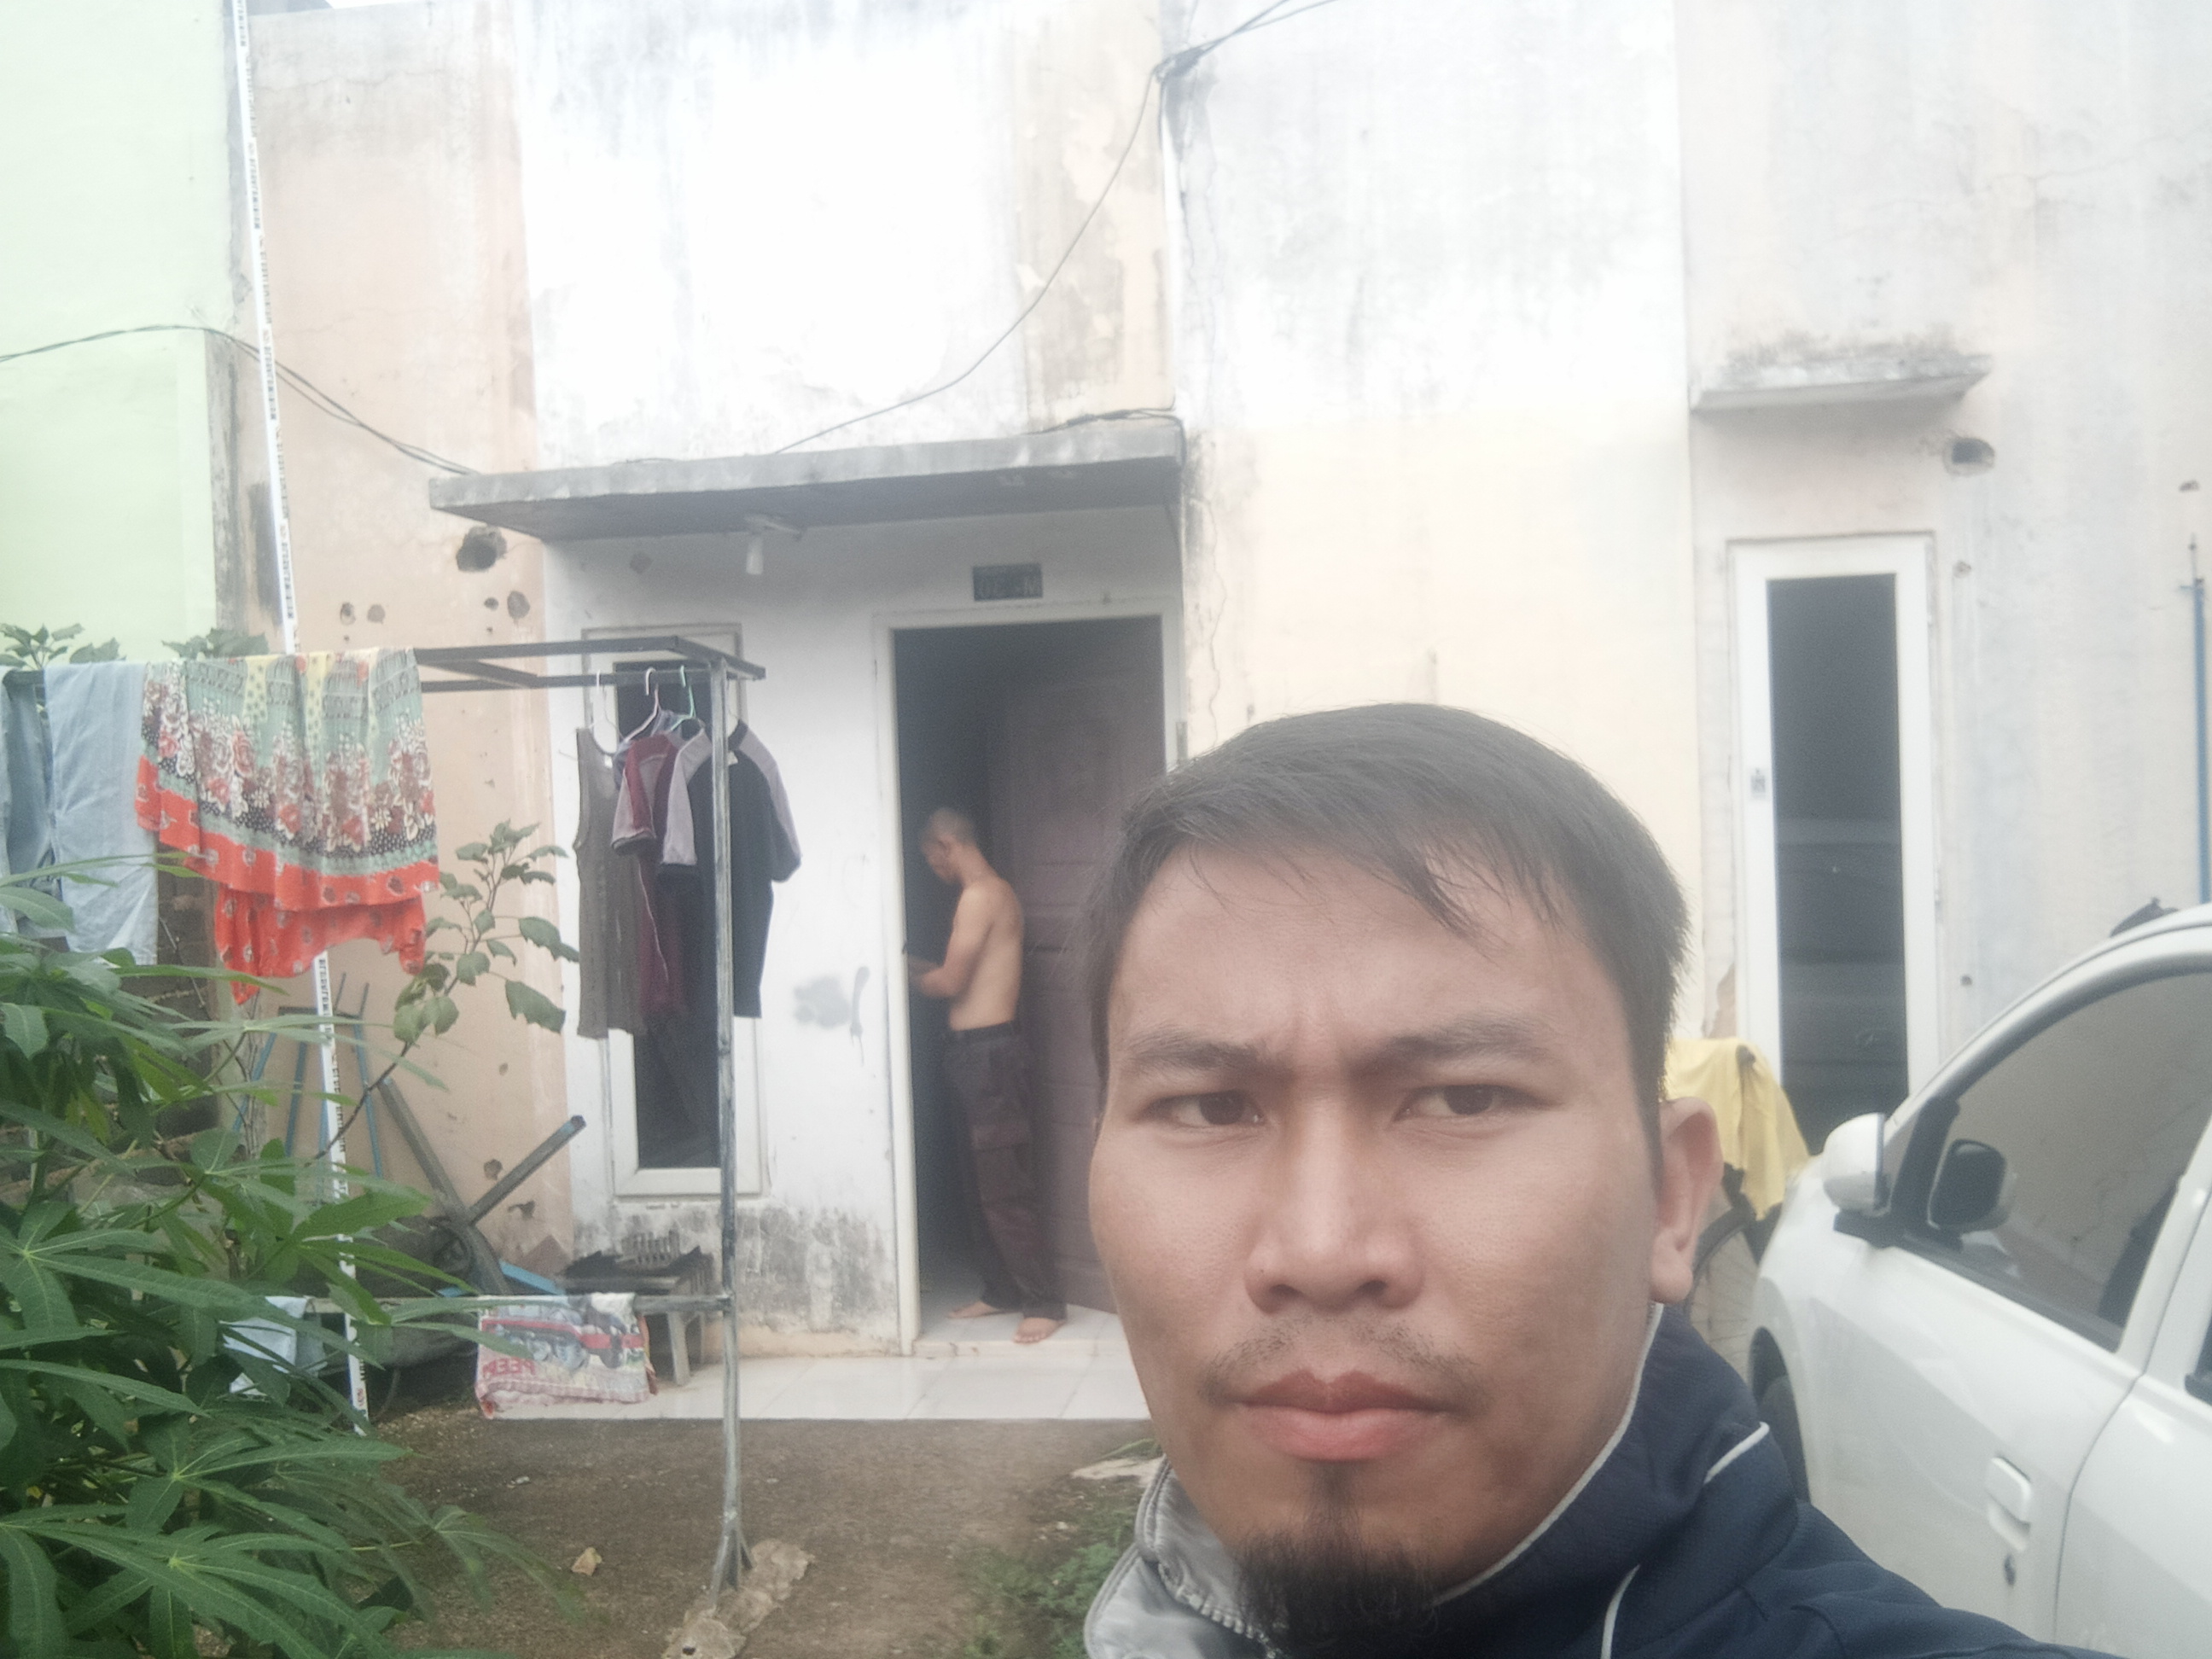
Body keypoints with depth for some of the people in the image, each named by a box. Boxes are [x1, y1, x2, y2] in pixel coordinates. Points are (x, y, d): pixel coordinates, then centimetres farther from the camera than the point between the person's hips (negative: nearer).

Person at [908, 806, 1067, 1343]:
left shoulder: (979, 896, -14)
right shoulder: (999, 891, 18)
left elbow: (950, 981, -16)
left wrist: (909, 974, 1)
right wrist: (922, 967, 13)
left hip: (986, 1052, -11)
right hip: (979, 1052, 11)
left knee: (1004, 1188, -7)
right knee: (977, 1184, 15)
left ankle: (1045, 1303, -2)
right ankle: (1001, 1290, 23)